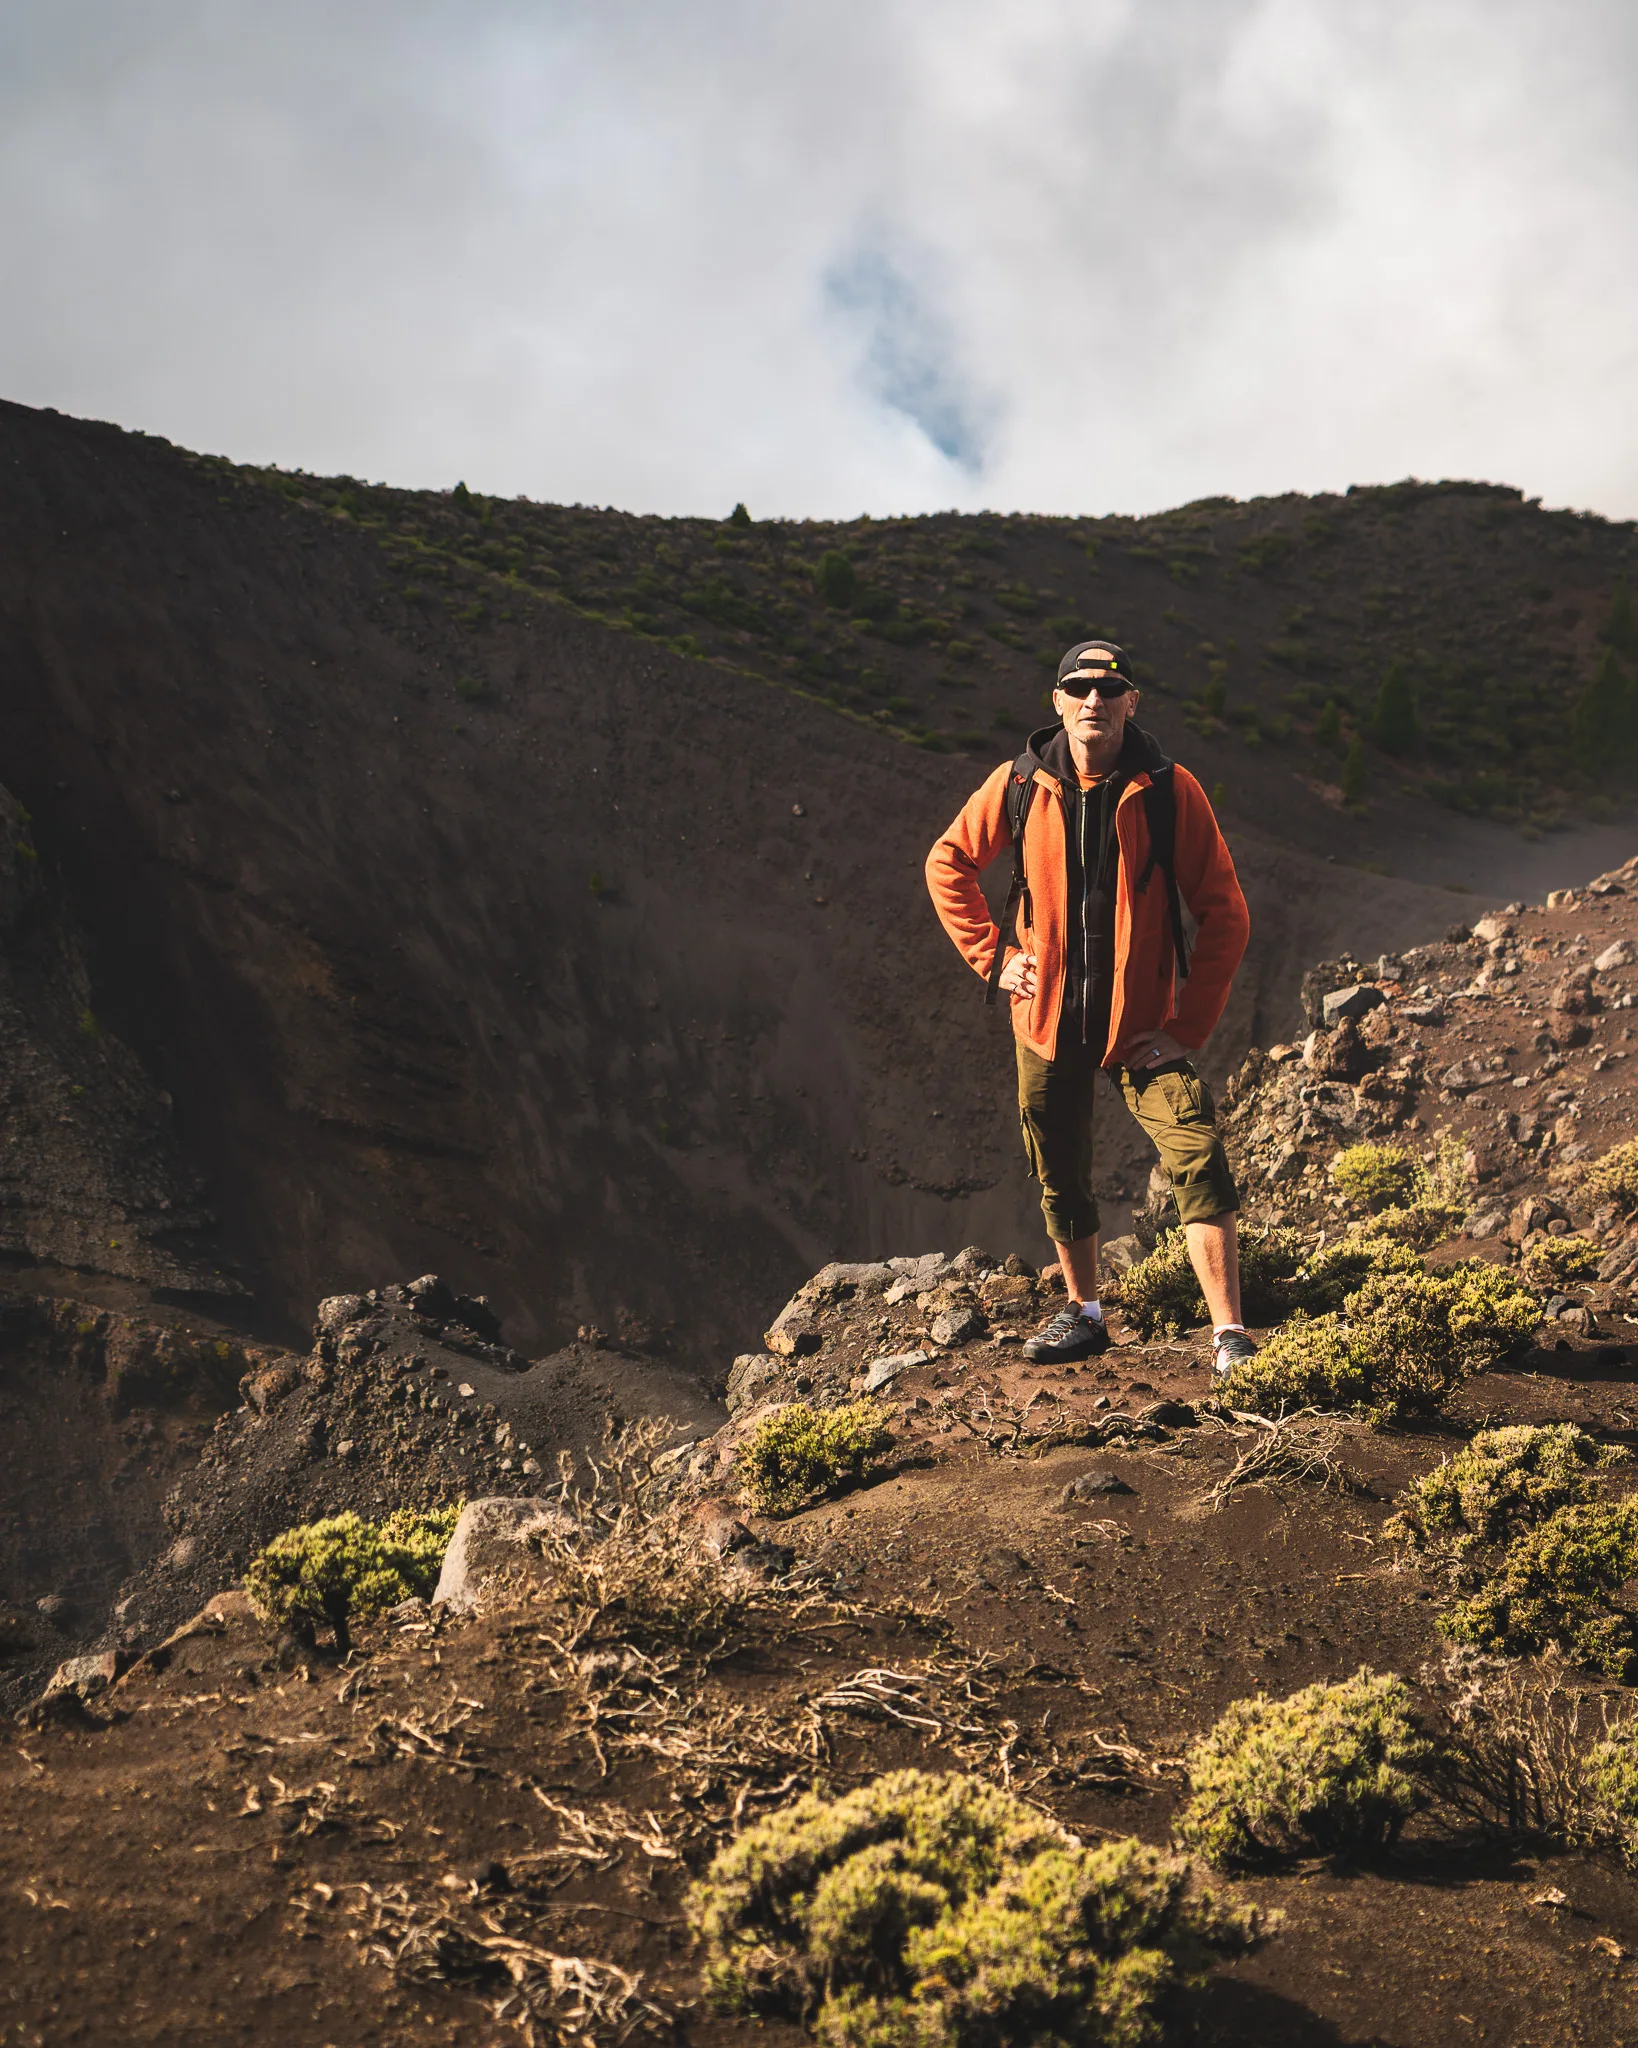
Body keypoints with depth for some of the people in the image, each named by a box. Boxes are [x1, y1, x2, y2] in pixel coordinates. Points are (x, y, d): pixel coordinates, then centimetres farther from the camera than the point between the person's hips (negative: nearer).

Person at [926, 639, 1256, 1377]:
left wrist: (1189, 1025, -11)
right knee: (1059, 1173, 14)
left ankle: (1229, 1335, -13)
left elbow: (1224, 914, -8)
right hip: (1047, 1019, 3)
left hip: (1143, 1026, -3)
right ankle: (1083, 1312, 35)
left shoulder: (1170, 790, -11)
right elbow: (948, 864, 12)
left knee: (1199, 1158, -17)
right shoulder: (1020, 784, -4)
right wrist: (990, 954, 2)